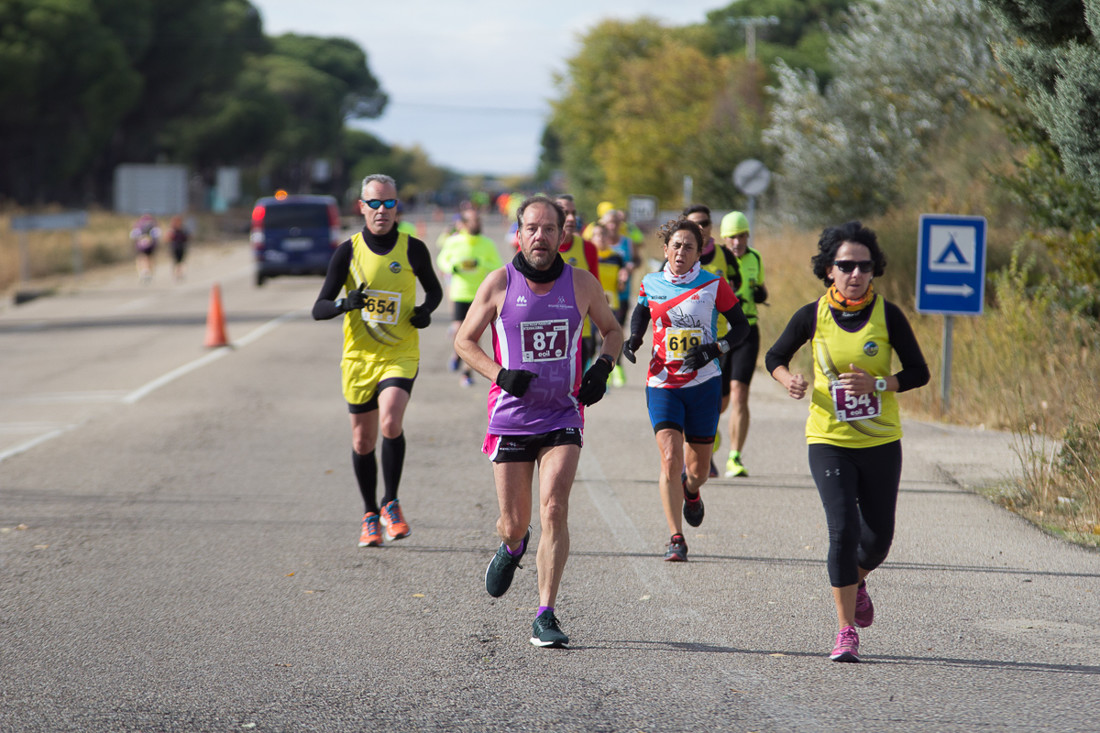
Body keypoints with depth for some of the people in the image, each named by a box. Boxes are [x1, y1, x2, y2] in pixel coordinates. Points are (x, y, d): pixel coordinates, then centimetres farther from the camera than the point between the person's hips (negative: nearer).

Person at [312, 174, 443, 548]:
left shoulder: (412, 249, -1)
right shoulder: (348, 251, -3)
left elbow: (434, 289, 17)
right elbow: (319, 309, -4)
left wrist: (426, 310, -6)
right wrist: (345, 303, -26)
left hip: (401, 355, -1)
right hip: (358, 357, 1)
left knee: (391, 423, -24)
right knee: (363, 440, 8)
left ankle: (391, 504, -6)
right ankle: (371, 516, 27)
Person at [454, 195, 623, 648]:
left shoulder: (581, 284, 1)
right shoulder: (499, 283, -3)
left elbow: (612, 330, 18)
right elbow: (464, 341, 5)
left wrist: (602, 368, -2)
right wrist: (499, 374, -12)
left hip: (562, 418, 0)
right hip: (510, 418, 0)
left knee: (554, 508, -18)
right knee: (514, 523, 5)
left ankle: (545, 618, -13)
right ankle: (512, 547, 44)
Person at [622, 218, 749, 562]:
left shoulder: (714, 286, -5)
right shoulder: (650, 284, 2)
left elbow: (741, 325, 4)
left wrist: (716, 349, -12)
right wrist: (633, 340, 4)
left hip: (703, 384, 0)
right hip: (662, 384, 0)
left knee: (697, 469, 7)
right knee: (670, 459, -16)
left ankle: (690, 491, 46)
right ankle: (676, 539, -10)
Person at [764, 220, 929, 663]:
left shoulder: (888, 315, -5)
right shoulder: (813, 316, -4)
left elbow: (918, 373, -1)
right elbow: (775, 357, 10)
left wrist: (877, 384, -18)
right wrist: (788, 380, -12)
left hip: (881, 442, 1)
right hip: (829, 440, -1)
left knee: (878, 537, 6)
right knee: (844, 530, -13)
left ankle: (856, 581, 42)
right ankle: (846, 632, -5)